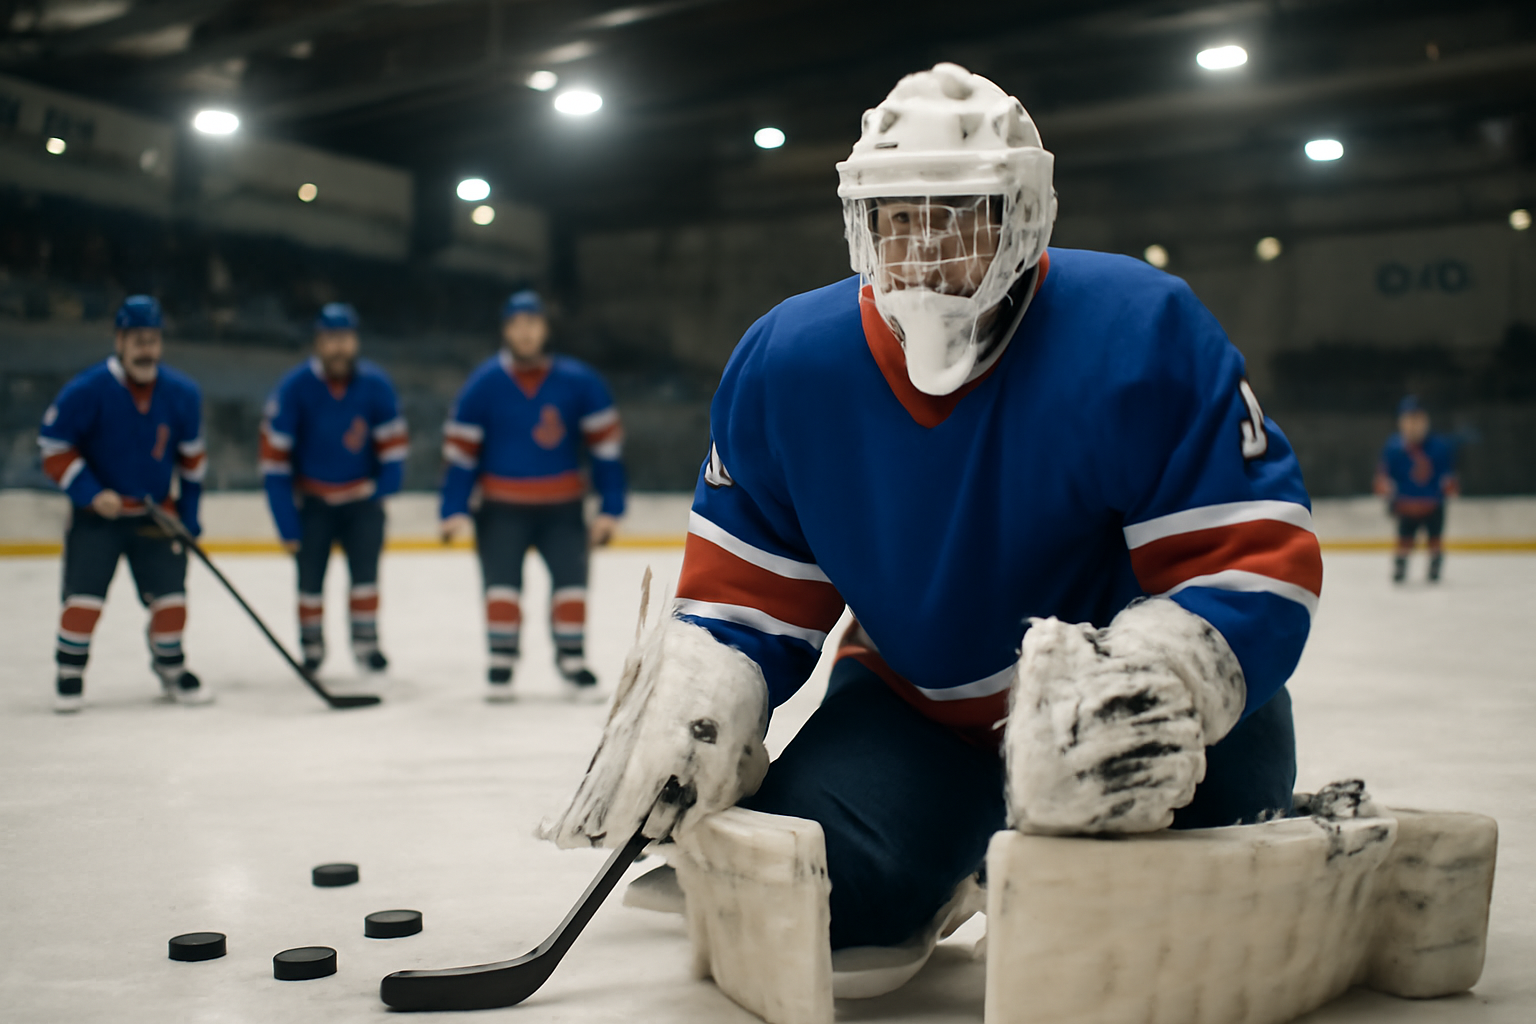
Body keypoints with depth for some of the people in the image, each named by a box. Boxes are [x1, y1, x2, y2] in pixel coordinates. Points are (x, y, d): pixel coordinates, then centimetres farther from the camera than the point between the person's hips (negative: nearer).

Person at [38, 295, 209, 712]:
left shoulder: (182, 393, -4)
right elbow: (54, 448, -9)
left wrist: (188, 513, 8)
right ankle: (69, 675, 11)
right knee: (83, 596, -7)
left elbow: (191, 454, 8)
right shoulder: (86, 391, -17)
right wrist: (91, 493, -19)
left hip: (157, 514, 3)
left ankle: (171, 667, 22)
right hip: (97, 514, -3)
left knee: (170, 595, 1)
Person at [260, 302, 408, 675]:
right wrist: (286, 523, -16)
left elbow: (393, 438, 2)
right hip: (312, 500, -1)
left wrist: (385, 483, -11)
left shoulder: (375, 384, -11)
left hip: (361, 496, 1)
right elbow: (275, 455, -15)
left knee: (365, 570, -8)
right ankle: (311, 644, 20)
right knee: (310, 575, 0)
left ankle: (365, 641, 5)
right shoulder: (295, 388, -17)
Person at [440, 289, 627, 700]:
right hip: (502, 507, 0)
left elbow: (606, 441, -3)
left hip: (562, 506, 1)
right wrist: (454, 510, -5)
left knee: (571, 577, -4)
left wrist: (610, 508, -5)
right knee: (501, 580, -6)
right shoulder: (484, 384, -5)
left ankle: (571, 656, 12)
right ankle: (501, 661, 8)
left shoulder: (578, 381, -7)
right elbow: (461, 448, -2)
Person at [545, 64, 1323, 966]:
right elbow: (748, 582, 1)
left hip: (1108, 676, -2)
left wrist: (1155, 684, -45)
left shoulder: (1143, 332, -23)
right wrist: (697, 696, -18)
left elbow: (1257, 555, -26)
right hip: (916, 698, 3)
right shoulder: (787, 361, -10)